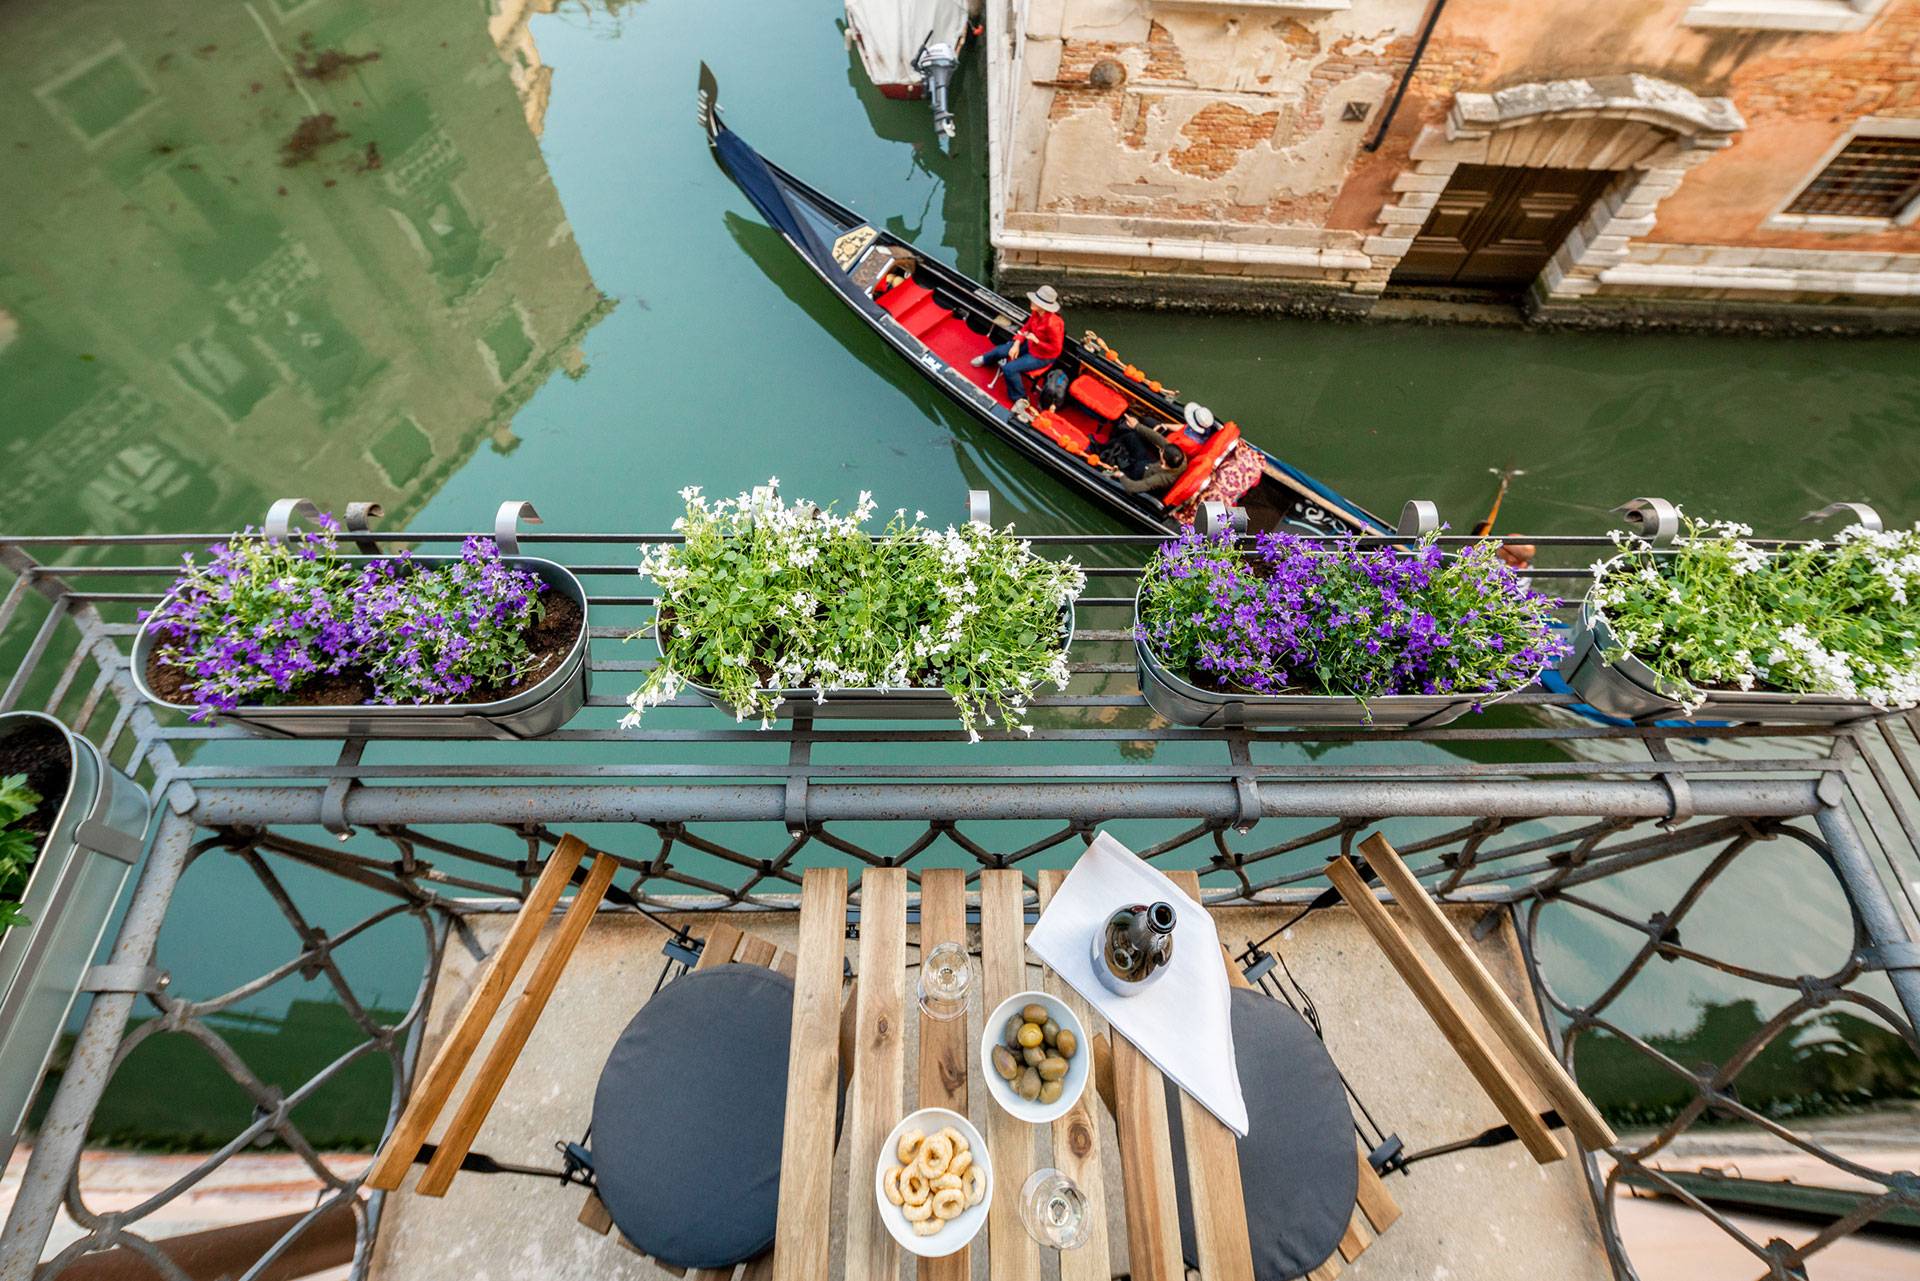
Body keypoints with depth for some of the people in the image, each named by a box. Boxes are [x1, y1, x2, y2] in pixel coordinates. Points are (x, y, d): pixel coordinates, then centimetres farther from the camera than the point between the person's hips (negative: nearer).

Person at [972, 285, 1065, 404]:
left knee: (1009, 369, -20)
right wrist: (1016, 344, -10)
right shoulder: (1036, 313, -15)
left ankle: (1021, 399, -2)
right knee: (1000, 350, 11)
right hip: (1030, 344, 8)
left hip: (1043, 356, -8)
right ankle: (985, 359, 46)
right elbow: (1026, 328, 3)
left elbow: (1056, 349, -30)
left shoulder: (1053, 324, -37)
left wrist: (1036, 341, -32)